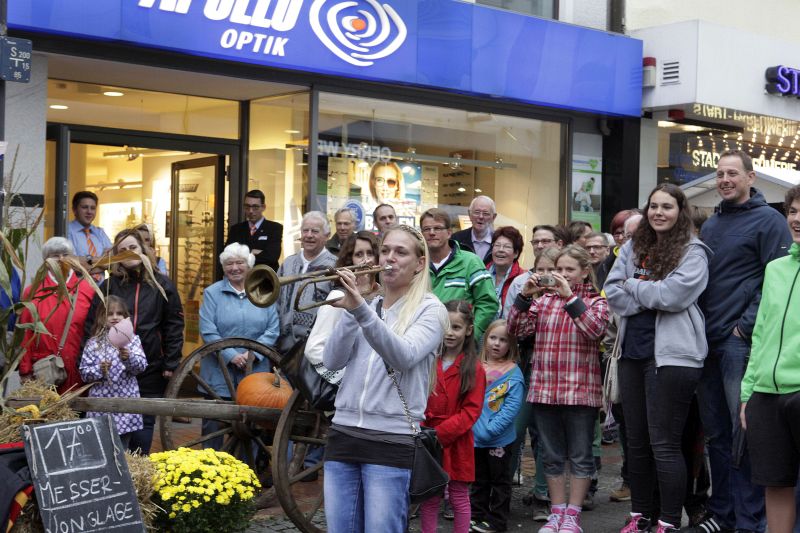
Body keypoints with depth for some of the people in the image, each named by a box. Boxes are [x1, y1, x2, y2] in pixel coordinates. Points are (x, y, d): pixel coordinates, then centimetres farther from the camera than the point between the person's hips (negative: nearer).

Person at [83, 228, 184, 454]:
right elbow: (91, 324, 3)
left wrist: (171, 364, -2)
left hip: (151, 368, 0)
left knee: (144, 423, 6)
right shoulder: (108, 286, 4)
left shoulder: (162, 285, 3)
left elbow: (174, 325, 3)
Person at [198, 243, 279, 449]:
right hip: (219, 374, -1)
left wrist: (253, 353, -13)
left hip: (255, 372, 2)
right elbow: (208, 332, -7)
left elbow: (273, 330, 2)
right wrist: (232, 356, -17)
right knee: (213, 425, 3)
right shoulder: (212, 293, 2)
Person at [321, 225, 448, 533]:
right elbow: (332, 361, 2)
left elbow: (404, 356, -19)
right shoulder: (368, 306, 14)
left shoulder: (430, 309, 1)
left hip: (392, 441, -5)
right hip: (343, 433, 5)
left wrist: (361, 309, -30)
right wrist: (351, 311, -12)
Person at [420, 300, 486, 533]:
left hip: (456, 443, -3)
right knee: (428, 498, 10)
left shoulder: (474, 368, -5)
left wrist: (440, 433, -17)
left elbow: (471, 411, -10)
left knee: (459, 498, 8)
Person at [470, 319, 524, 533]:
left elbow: (512, 407, -16)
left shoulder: (513, 372, -10)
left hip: (500, 439, -5)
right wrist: (473, 426, -3)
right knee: (479, 480, 17)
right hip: (475, 437, 5)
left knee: (500, 481, 8)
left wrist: (490, 429, -21)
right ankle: (476, 515, 28)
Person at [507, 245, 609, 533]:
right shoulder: (543, 300, 11)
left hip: (581, 391, -3)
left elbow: (595, 329, -17)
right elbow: (516, 329, 2)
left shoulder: (596, 302, 3)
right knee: (552, 456, 11)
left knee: (580, 456, 4)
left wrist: (570, 297, -20)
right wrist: (525, 295, -9)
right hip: (544, 389, 3)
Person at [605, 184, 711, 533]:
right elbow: (612, 292, 4)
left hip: (671, 354, -6)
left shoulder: (693, 251, -3)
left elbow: (674, 294, -17)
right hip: (633, 350, 6)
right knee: (636, 441, 13)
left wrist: (633, 286, -4)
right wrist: (651, 300, -10)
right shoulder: (633, 248, 13)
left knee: (664, 444, -5)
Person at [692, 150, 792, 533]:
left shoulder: (768, 220, -3)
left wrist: (746, 326, -15)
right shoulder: (710, 226, 18)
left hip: (741, 343, -7)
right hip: (708, 343, 7)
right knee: (716, 432, 11)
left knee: (745, 433, -6)